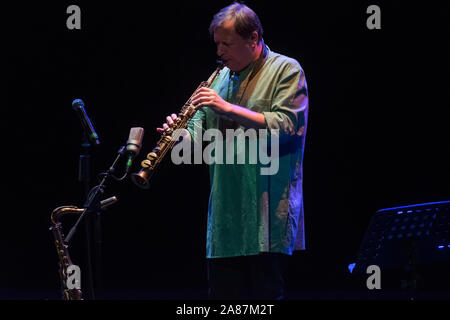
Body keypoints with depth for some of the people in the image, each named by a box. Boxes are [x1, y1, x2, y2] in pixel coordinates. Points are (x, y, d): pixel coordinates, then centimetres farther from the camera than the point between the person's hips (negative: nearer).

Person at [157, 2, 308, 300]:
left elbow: (286, 126, -15)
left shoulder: (287, 70, -2)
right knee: (222, 290, 6)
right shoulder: (222, 77, 18)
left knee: (266, 293, -4)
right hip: (225, 214, 6)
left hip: (266, 214, -6)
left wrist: (229, 108, -19)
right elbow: (201, 129, 18)